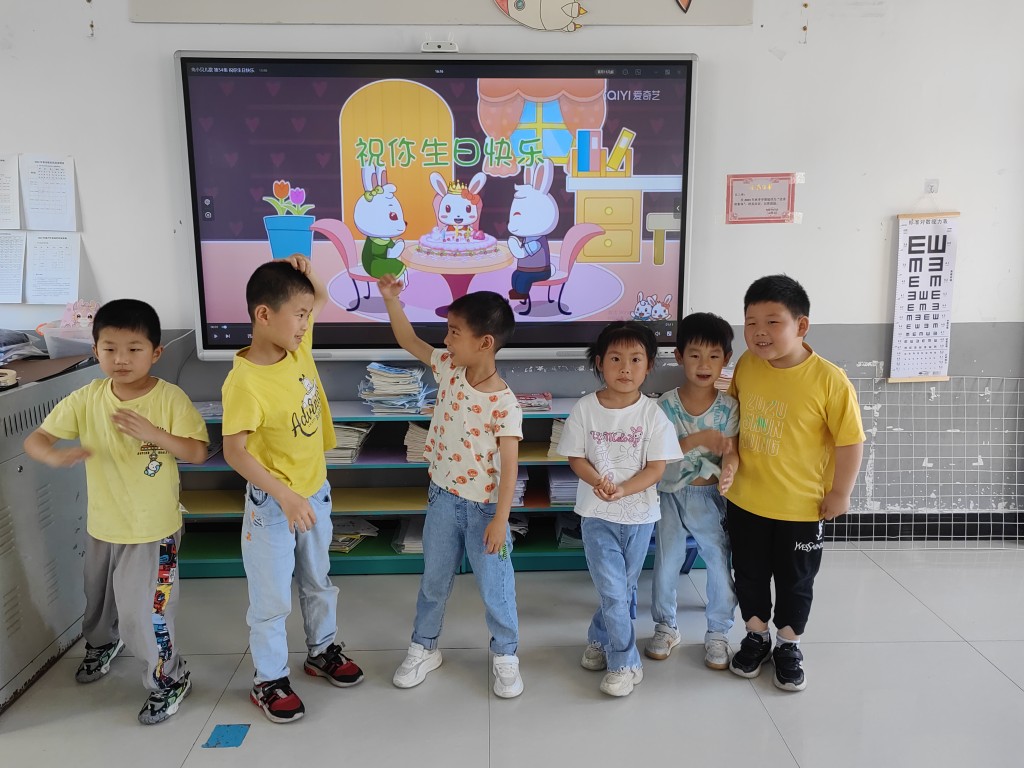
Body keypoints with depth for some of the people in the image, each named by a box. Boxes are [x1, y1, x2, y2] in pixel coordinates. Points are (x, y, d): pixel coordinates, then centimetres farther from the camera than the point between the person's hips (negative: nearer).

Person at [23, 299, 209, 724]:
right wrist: (56, 455, -30)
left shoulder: (171, 399, -18)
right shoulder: (86, 399, -10)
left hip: (153, 529, -5)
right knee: (98, 596, 29)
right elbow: (34, 439, -8)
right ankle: (100, 642, 62)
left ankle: (168, 679, 23)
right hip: (101, 524, 5)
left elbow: (198, 453, -18)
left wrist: (153, 433, -32)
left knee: (142, 612, -2)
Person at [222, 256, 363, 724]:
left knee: (318, 581, 23)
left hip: (316, 491, 7)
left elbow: (319, 300, 11)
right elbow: (235, 452, -23)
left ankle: (322, 650, 44)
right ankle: (269, 680, 29)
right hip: (273, 504, -7)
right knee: (272, 598, 10)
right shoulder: (244, 382, -26)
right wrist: (286, 496, -29)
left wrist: (307, 274, -11)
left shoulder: (298, 346, -6)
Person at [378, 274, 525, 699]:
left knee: (494, 586, 10)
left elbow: (509, 465, -20)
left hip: (483, 507, -5)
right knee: (434, 580, 20)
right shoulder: (448, 368, -6)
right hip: (443, 497, 5)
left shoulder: (504, 403, -23)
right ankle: (423, 648, 39)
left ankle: (505, 655, 32)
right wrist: (391, 297, -3)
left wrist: (500, 519, -20)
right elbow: (409, 341, 7)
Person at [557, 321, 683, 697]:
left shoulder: (652, 413, -10)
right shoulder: (585, 408, -8)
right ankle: (624, 662, 16)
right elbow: (576, 457, -3)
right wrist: (597, 482, -22)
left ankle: (600, 640, 38)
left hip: (639, 513, 1)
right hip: (596, 513, -1)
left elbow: (656, 467, -10)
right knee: (614, 591, -1)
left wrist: (623, 490, -25)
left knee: (624, 588, 16)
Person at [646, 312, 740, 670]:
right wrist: (699, 439, -28)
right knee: (665, 566, 9)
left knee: (721, 567, 5)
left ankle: (718, 633, 27)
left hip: (710, 497, 0)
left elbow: (731, 450, -15)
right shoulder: (665, 405, -10)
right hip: (671, 495, 0)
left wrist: (728, 471, -38)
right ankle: (665, 628, 32)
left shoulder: (729, 407, -7)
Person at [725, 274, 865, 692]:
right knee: (749, 574, 18)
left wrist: (840, 493, -8)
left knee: (795, 580, 16)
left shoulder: (829, 380, -21)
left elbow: (851, 441, -13)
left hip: (801, 506, -3)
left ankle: (788, 645, 38)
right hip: (745, 499, 3)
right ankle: (757, 636, 40)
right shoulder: (746, 365, -9)